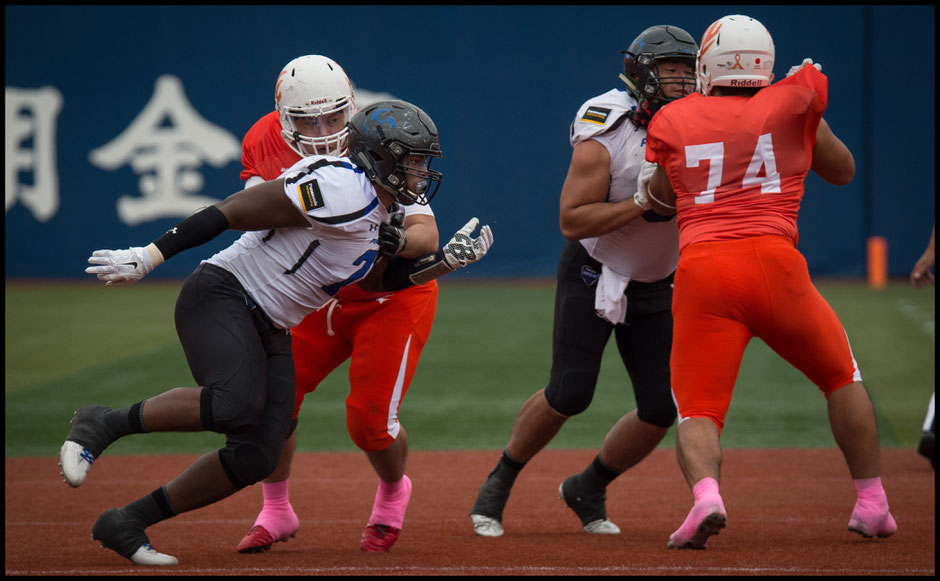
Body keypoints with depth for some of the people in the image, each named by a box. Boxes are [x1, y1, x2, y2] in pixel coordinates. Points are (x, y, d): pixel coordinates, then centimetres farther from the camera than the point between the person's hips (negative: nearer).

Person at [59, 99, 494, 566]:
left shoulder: (382, 212, 13)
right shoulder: (343, 190, -20)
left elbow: (375, 277, 26)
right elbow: (236, 210, -22)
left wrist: (448, 259, 13)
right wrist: (150, 256, -26)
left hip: (270, 333, 10)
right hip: (221, 296, -10)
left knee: (256, 458, -3)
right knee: (236, 405, -36)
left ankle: (125, 525, 8)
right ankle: (103, 424, -14)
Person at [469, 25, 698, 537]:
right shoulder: (604, 141, -22)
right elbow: (572, 220, -25)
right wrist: (644, 203, -33)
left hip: (657, 287, 5)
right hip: (593, 277, -5)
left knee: (661, 410, -3)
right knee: (569, 395, -14)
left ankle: (588, 490, 22)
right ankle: (498, 485, 11)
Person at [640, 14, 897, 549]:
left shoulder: (674, 120, 13)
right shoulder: (794, 100, 11)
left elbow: (660, 200, 25)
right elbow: (842, 170, 25)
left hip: (700, 269, 0)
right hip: (775, 264, 0)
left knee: (698, 410, 2)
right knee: (842, 375, 23)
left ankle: (705, 494, -29)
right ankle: (873, 504, 22)